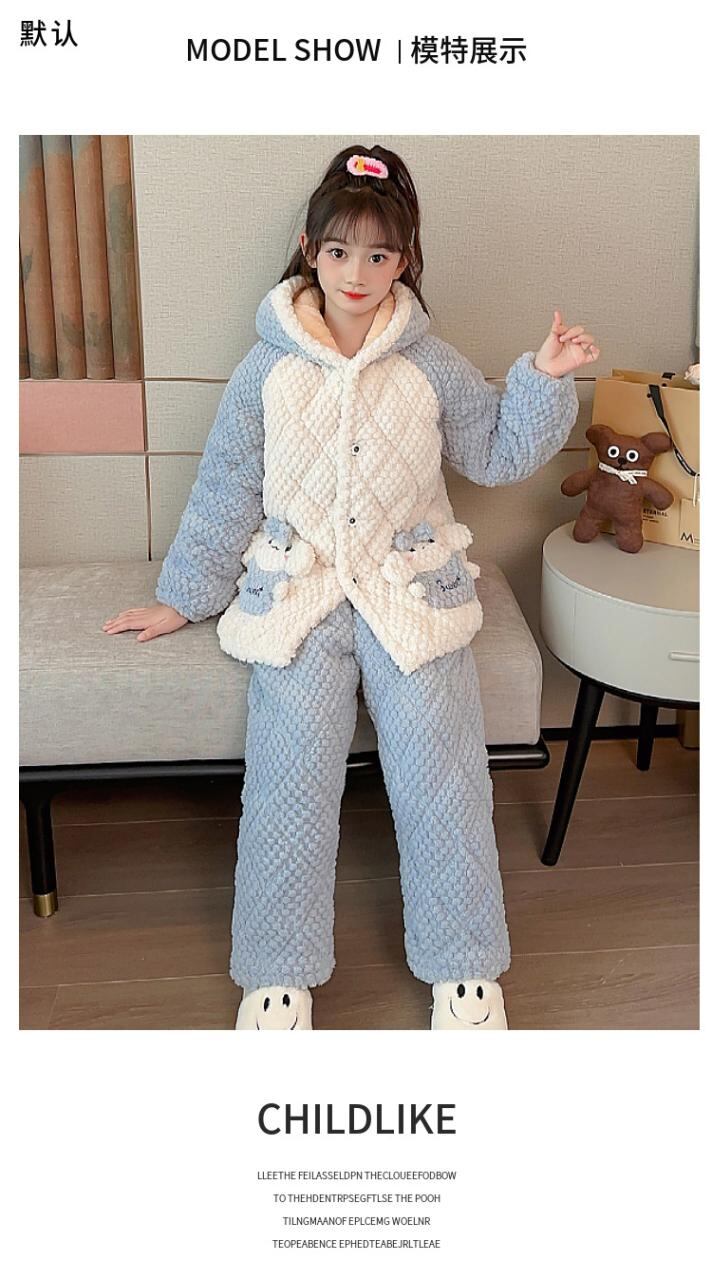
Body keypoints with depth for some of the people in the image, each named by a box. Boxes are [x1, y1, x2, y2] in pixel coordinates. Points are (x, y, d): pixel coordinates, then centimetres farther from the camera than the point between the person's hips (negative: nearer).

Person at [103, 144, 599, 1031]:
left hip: (411, 592, 1)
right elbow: (225, 490, 7)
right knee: (290, 783, -11)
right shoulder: (267, 370, 2)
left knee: (440, 775, -8)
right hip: (297, 593, 0)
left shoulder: (431, 365, 4)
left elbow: (498, 456, 12)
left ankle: (462, 966, 10)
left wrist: (543, 380, -3)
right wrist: (183, 596, 10)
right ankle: (279, 972, 7)